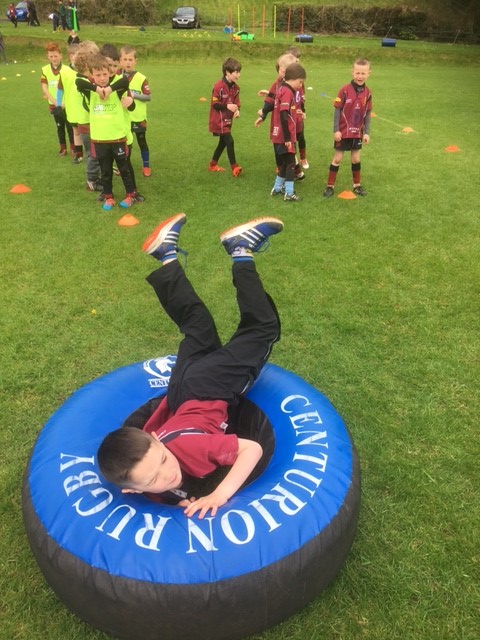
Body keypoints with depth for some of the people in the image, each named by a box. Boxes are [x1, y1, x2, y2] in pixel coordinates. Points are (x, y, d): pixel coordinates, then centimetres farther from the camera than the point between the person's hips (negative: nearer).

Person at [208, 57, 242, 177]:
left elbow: (236, 102, 8)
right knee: (230, 141, -15)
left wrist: (237, 110, -14)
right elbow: (215, 104, -18)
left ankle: (213, 165, 31)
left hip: (227, 120, 9)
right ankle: (234, 167, -9)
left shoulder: (235, 87, 4)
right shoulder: (219, 86, -19)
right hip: (219, 121, -9)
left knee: (223, 142, 16)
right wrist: (227, 106, -32)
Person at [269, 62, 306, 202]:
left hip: (278, 136, 9)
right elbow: (284, 116, -23)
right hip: (285, 137, -9)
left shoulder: (281, 89, 12)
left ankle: (277, 188, 29)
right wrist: (287, 138, -22)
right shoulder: (287, 92, -16)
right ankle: (289, 193, 4)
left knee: (283, 163, 20)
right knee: (290, 163, -1)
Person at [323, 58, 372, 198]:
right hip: (342, 132, -4)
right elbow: (337, 110, -11)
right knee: (337, 158, 4)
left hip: (357, 132, 4)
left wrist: (367, 132, 0)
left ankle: (357, 185, 27)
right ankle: (330, 186, 14)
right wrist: (336, 130, -15)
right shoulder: (345, 90, -14)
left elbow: (367, 114, 3)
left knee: (356, 159, 14)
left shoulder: (367, 93, -2)